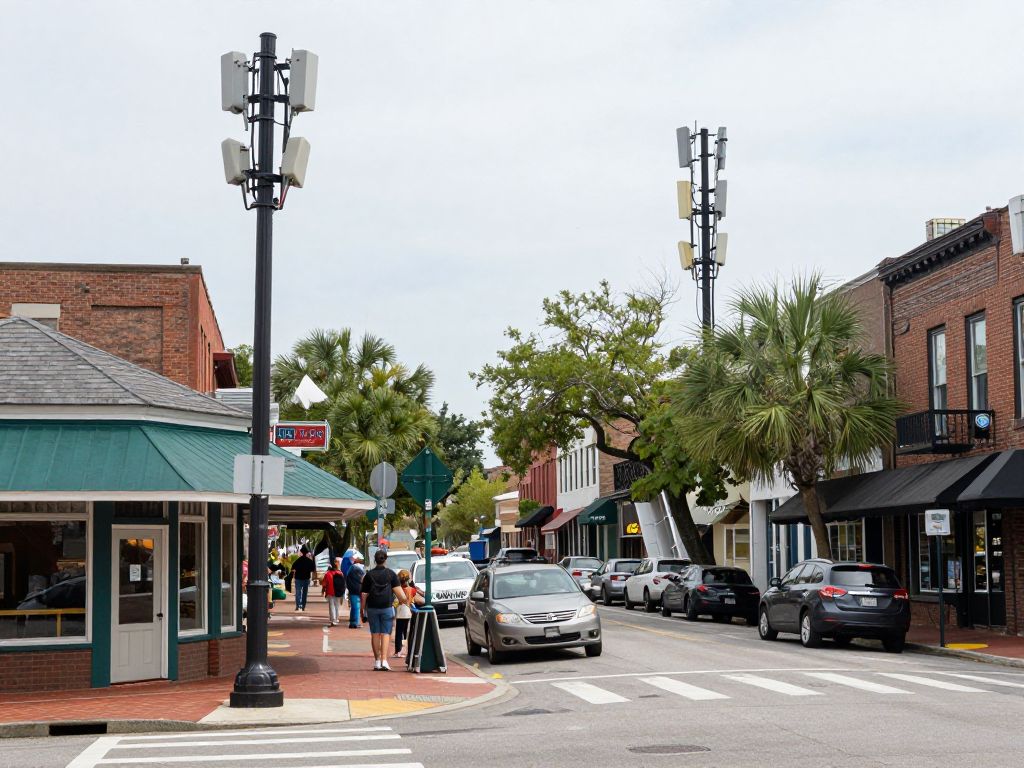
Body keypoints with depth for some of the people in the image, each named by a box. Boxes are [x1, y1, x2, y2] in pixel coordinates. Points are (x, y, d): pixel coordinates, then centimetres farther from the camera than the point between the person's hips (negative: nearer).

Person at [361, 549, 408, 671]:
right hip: (387, 607, -1)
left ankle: (377, 661, 7)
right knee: (385, 634, -1)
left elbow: (364, 594, 4)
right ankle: (384, 660, -13)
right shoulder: (391, 574, 2)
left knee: (375, 634, 6)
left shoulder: (369, 575, 4)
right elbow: (398, 589, -8)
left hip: (372, 607, 1)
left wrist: (363, 609, 9)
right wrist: (404, 600, -2)